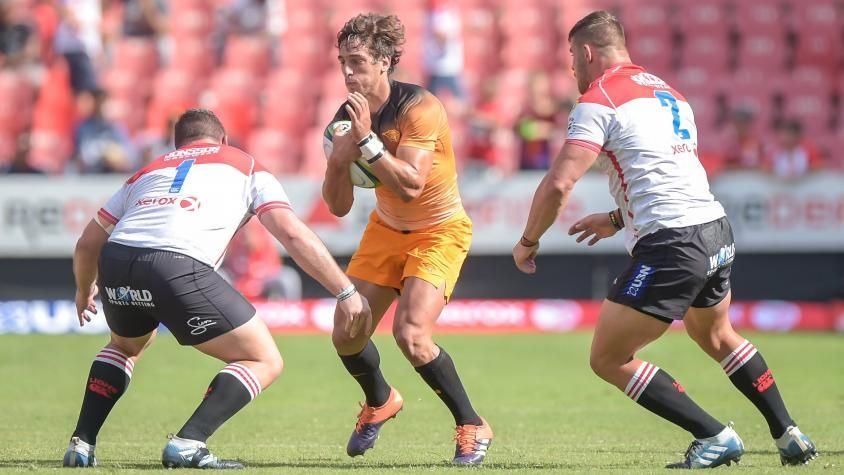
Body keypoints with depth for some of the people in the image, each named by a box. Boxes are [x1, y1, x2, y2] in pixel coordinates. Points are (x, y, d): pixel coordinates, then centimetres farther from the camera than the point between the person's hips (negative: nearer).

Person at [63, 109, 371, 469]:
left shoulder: (149, 171, 34)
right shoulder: (246, 166, 25)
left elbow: (88, 243, 35)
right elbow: (293, 234, 11)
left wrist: (84, 291, 54)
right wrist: (346, 291, 12)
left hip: (115, 263, 5)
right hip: (177, 267, -5)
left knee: (126, 345, 38)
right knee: (264, 361, 8)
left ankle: (81, 444, 26)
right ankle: (188, 444, -8)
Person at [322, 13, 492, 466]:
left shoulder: (418, 107, -25)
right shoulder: (347, 117, -7)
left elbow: (409, 185, -35)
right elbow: (338, 206, -6)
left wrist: (367, 140, -40)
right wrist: (338, 161, -25)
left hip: (440, 231, -6)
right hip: (387, 229, 6)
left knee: (410, 333, -24)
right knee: (346, 335, 1)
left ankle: (472, 427, -5)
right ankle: (380, 402, 35)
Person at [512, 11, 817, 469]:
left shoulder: (598, 100, -6)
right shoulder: (667, 92, 21)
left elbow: (558, 184, -13)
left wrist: (528, 242, 2)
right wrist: (617, 220, 36)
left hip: (670, 247, -9)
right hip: (716, 233, 9)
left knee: (609, 360, 0)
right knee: (717, 336, 33)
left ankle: (715, 437, -2)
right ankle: (790, 437, 32)